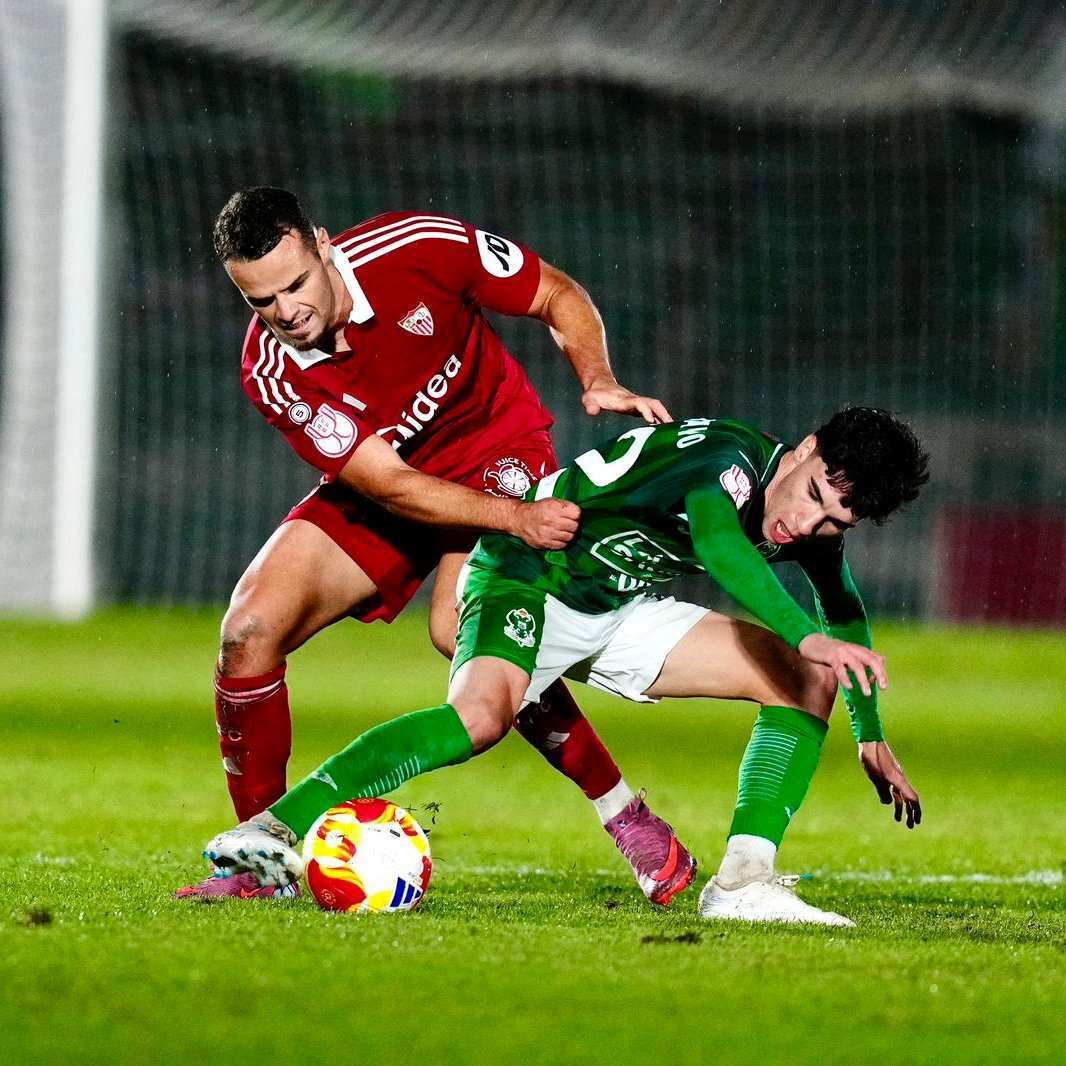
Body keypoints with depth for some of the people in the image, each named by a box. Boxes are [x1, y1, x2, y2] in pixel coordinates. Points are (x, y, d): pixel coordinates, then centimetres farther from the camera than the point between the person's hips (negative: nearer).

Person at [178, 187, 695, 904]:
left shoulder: (417, 248, -25)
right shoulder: (273, 373, -22)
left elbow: (561, 296, -8)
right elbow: (390, 485, -26)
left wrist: (600, 380, -27)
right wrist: (514, 519, -38)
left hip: (499, 454, -3)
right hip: (378, 490, 3)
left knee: (459, 628, -30)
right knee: (250, 629, -15)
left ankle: (625, 816, -19)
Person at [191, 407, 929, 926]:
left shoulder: (816, 530, -4)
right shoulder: (732, 458, -28)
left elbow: (845, 614, 20)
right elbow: (716, 540, -52)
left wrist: (872, 737, 23)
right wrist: (808, 636, -64)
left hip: (624, 613, 8)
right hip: (529, 576, -8)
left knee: (810, 680, -1)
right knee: (483, 713, -37)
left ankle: (743, 882, -9)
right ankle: (273, 832, -39)